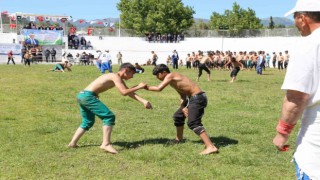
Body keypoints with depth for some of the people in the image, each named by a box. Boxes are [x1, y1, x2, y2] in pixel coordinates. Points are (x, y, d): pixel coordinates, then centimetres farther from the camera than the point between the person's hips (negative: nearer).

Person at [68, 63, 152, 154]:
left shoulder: (118, 78, 20)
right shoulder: (115, 76, -9)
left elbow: (129, 93, 17)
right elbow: (124, 92, -19)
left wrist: (143, 101, 7)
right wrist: (139, 87, -7)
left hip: (82, 96, 10)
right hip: (88, 96, -10)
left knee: (88, 122, 23)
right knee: (109, 117, -10)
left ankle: (73, 143, 23)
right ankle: (106, 144, -12)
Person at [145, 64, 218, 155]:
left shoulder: (170, 76, -10)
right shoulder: (173, 79, 17)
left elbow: (159, 88, -21)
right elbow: (183, 95, 14)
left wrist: (147, 87, -6)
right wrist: (183, 107, -1)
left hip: (197, 98, -10)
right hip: (192, 98, 10)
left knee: (193, 123, -20)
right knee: (178, 116, 23)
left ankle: (211, 147, -29)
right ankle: (179, 138, 44)